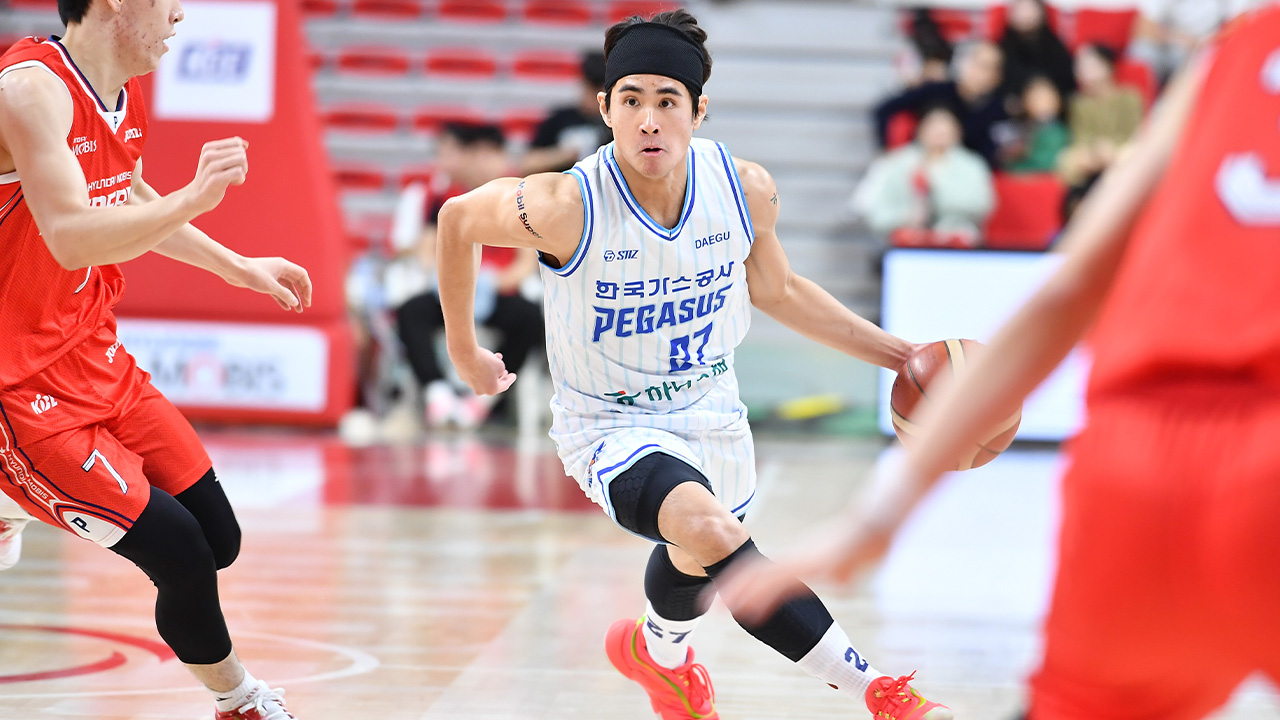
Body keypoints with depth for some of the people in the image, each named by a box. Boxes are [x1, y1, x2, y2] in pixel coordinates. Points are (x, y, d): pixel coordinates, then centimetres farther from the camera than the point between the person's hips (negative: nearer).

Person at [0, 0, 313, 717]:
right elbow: (72, 238, -34)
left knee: (216, 539, 6)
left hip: (98, 359, 9)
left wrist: (239, 267, 32)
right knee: (181, 556, -9)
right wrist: (194, 198, -38)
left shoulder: (125, 93, 8)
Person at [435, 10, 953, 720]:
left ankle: (659, 650, 64)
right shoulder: (565, 207, -27)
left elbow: (776, 290, 6)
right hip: (610, 427, -5)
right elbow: (457, 219, -6)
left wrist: (899, 354, 2)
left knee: (698, 564, 27)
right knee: (711, 530, -34)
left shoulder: (745, 189, -15)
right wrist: (463, 352, 5)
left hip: (709, 410, 5)